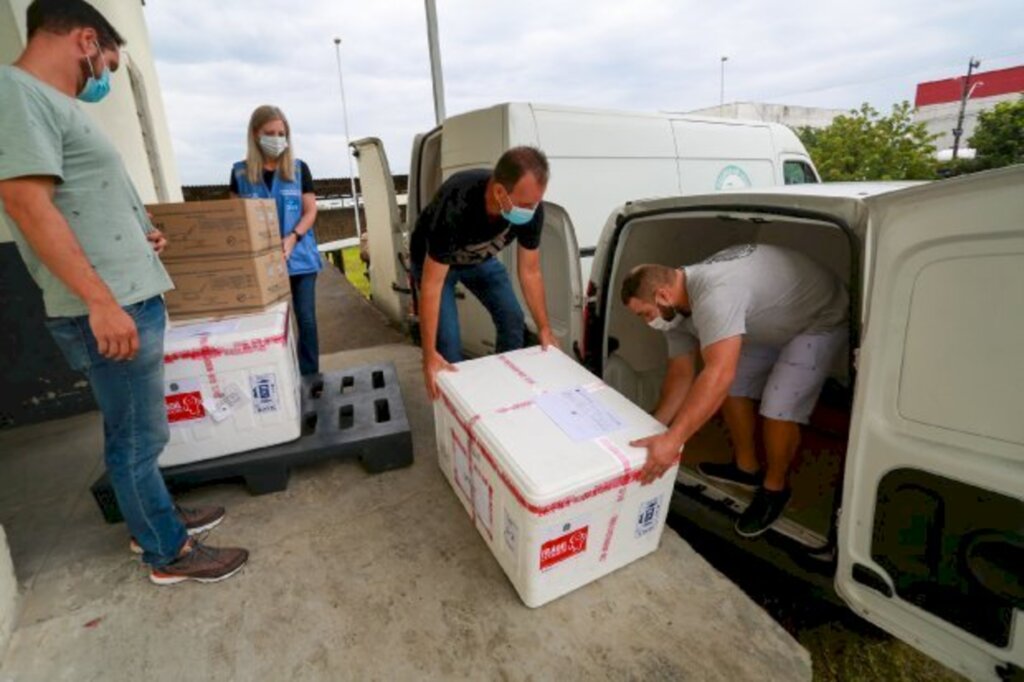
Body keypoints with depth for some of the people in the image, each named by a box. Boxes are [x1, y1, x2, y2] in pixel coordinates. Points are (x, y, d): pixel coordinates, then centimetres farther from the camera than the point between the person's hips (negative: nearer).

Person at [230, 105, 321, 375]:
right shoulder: (240, 172, 6)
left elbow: (310, 211, 1)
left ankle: (310, 376, 14)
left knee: (306, 318, 3)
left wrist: (292, 238, -16)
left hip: (300, 257, 0)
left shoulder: (299, 169, 4)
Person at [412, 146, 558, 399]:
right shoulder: (455, 205, -44)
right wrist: (429, 355, -38)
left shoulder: (531, 208, -29)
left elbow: (530, 272, -15)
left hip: (481, 258, 4)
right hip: (433, 260, -4)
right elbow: (432, 285, -38)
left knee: (512, 319, -4)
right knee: (447, 338, -14)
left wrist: (544, 328, -17)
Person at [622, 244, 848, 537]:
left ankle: (775, 488, 10)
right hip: (776, 320, 9)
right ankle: (746, 467, 25)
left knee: (779, 408, -15)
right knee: (733, 387, 7)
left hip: (821, 319, -8)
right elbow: (680, 374, -5)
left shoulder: (713, 295, -40)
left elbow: (718, 375, -50)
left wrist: (672, 439, -52)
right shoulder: (677, 305, -10)